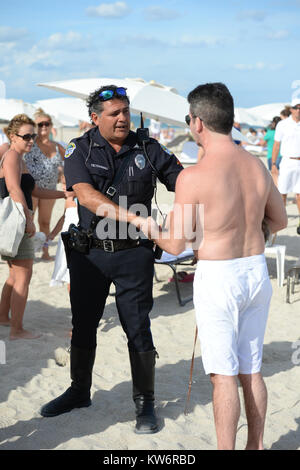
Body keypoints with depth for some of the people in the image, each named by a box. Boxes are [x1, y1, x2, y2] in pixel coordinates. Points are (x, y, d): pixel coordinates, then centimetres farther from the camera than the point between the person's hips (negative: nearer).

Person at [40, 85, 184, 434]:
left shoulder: (148, 149, 0)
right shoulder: (79, 150, -3)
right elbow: (86, 196, -18)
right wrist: (134, 217, -29)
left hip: (134, 254, -1)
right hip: (89, 252, 2)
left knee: (138, 329, 0)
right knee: (83, 325, 14)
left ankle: (144, 402, 16)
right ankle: (79, 391, 34)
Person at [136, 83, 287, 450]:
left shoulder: (193, 177, -18)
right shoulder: (257, 166, 1)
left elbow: (175, 245, -11)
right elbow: (279, 221, 14)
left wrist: (148, 227, 8)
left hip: (218, 278, -6)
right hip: (256, 270, 6)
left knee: (223, 375, 2)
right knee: (251, 371, 17)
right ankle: (256, 446, 29)